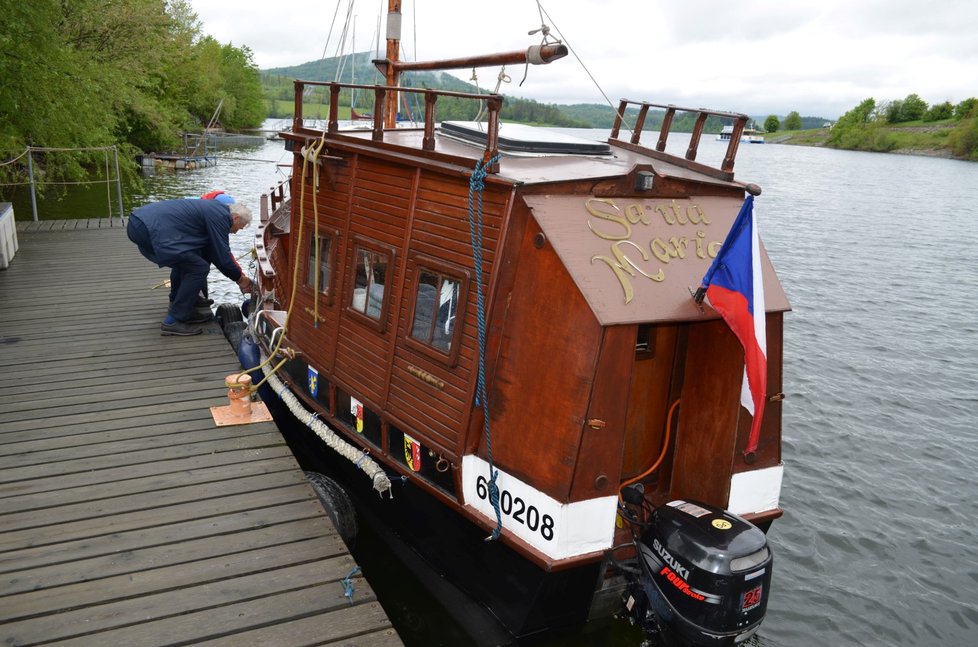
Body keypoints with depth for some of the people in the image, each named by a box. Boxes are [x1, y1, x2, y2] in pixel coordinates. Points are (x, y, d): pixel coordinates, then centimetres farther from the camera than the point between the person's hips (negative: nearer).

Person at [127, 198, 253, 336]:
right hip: (151, 230, -11)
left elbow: (212, 251, 29)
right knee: (199, 268, -6)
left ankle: (185, 311, 29)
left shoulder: (213, 209, 24)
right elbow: (222, 255, -6)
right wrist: (239, 278, 10)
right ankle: (172, 322, -2)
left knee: (185, 259, 26)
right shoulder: (220, 216, -5)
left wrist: (237, 274, 30)